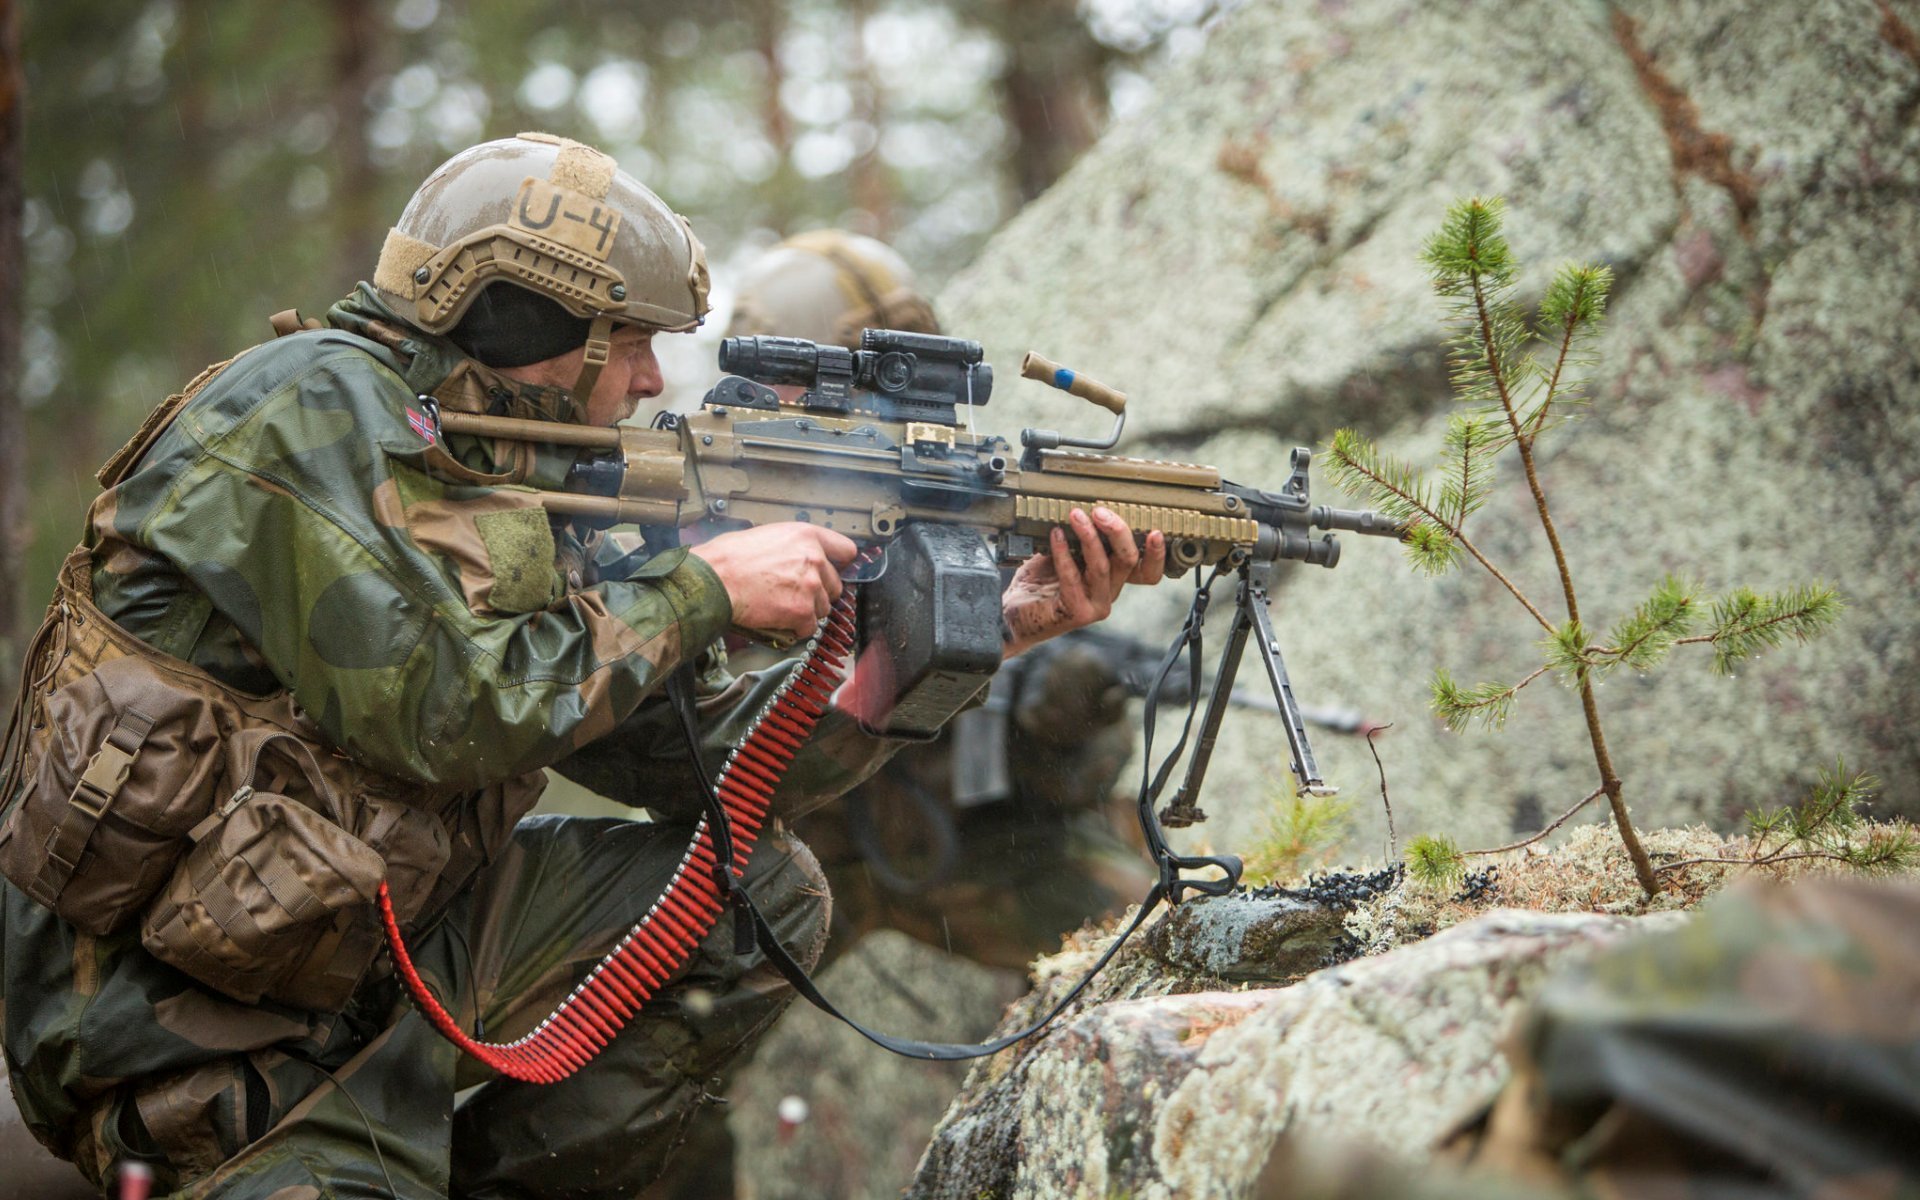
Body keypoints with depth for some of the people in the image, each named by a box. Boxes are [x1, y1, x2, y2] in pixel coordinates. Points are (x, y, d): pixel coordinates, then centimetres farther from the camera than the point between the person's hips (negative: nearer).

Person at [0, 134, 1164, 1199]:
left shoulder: (515, 488, 10)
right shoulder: (310, 407, -14)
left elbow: (701, 754, 9)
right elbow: (444, 707, -23)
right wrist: (700, 586, -13)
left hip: (383, 947, 9)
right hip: (196, 1028, -9)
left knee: (760, 892, 6)